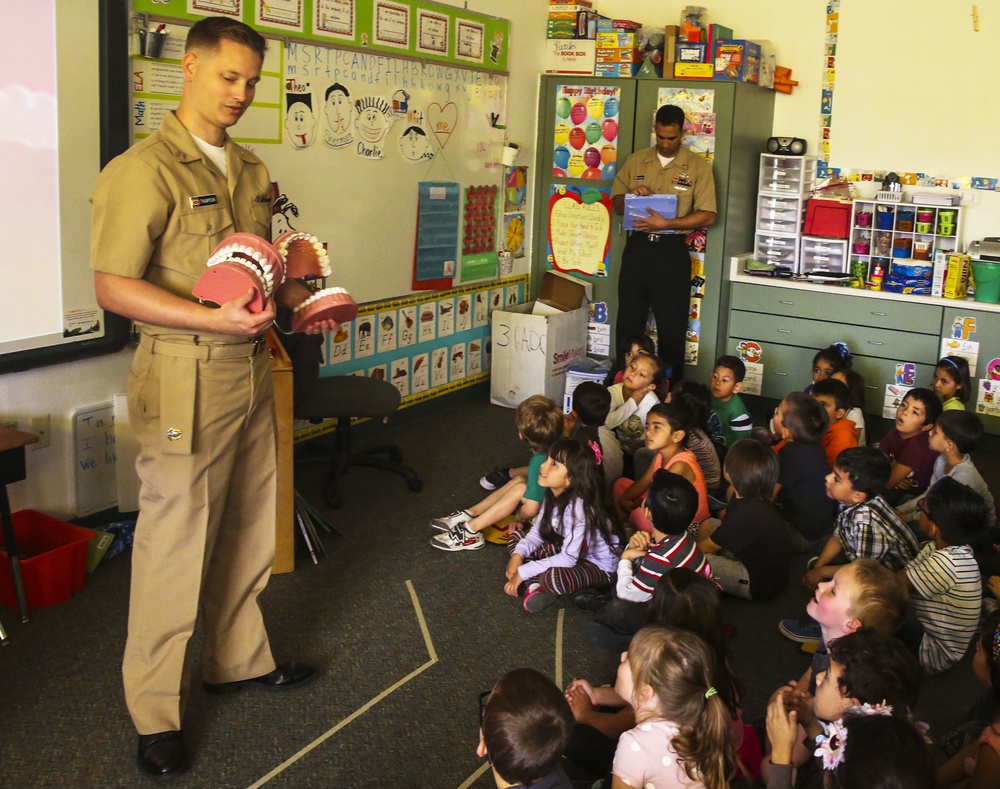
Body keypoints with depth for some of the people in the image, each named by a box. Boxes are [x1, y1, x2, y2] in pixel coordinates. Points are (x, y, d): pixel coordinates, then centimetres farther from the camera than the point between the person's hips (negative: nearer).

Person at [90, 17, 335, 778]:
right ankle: (155, 710, 16)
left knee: (250, 530, 18)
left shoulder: (251, 170, 12)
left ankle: (239, 659, 38)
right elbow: (114, 286, -18)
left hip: (252, 371, 8)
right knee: (176, 543, 1)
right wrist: (214, 319, -26)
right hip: (186, 380, -7)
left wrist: (299, 300, 3)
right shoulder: (144, 170, -12)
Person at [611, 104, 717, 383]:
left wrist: (666, 224, -19)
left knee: (672, 326, 4)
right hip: (637, 247, 3)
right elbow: (616, 204, 13)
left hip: (672, 250, -3)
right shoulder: (636, 161, 9)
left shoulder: (698, 166, -2)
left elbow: (708, 216, -8)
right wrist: (632, 195, -10)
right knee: (628, 321, 9)